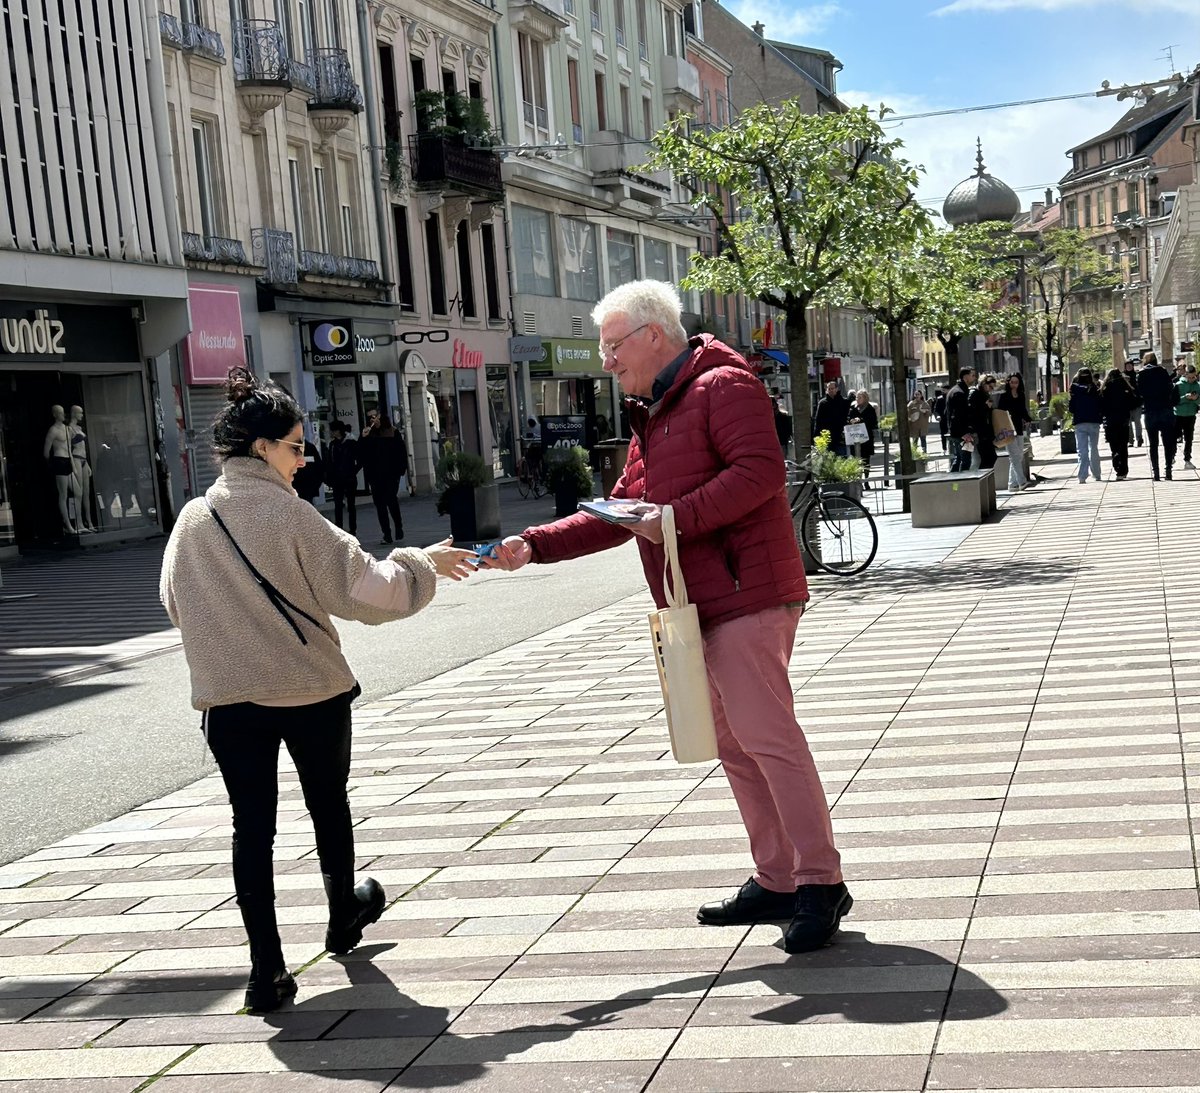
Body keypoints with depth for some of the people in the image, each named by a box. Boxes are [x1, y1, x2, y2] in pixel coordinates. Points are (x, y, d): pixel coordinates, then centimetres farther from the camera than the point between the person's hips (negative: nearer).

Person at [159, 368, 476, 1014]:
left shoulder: (192, 519, -1)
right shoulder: (290, 514, -15)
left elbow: (175, 602, 12)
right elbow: (362, 588, -17)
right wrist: (424, 564, -3)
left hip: (228, 697, 3)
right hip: (311, 691, -2)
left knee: (252, 825, 5)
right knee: (328, 803, 20)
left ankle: (266, 970, 1)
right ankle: (344, 915, 41)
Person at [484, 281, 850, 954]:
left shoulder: (723, 386, -7)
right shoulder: (652, 417, 23)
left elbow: (760, 470, -21)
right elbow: (621, 514, 23)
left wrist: (678, 517, -24)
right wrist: (535, 545, 14)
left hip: (746, 595, -10)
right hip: (700, 606, 10)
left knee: (765, 734, -12)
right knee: (733, 743, 11)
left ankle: (821, 883, -5)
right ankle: (777, 881, 18)